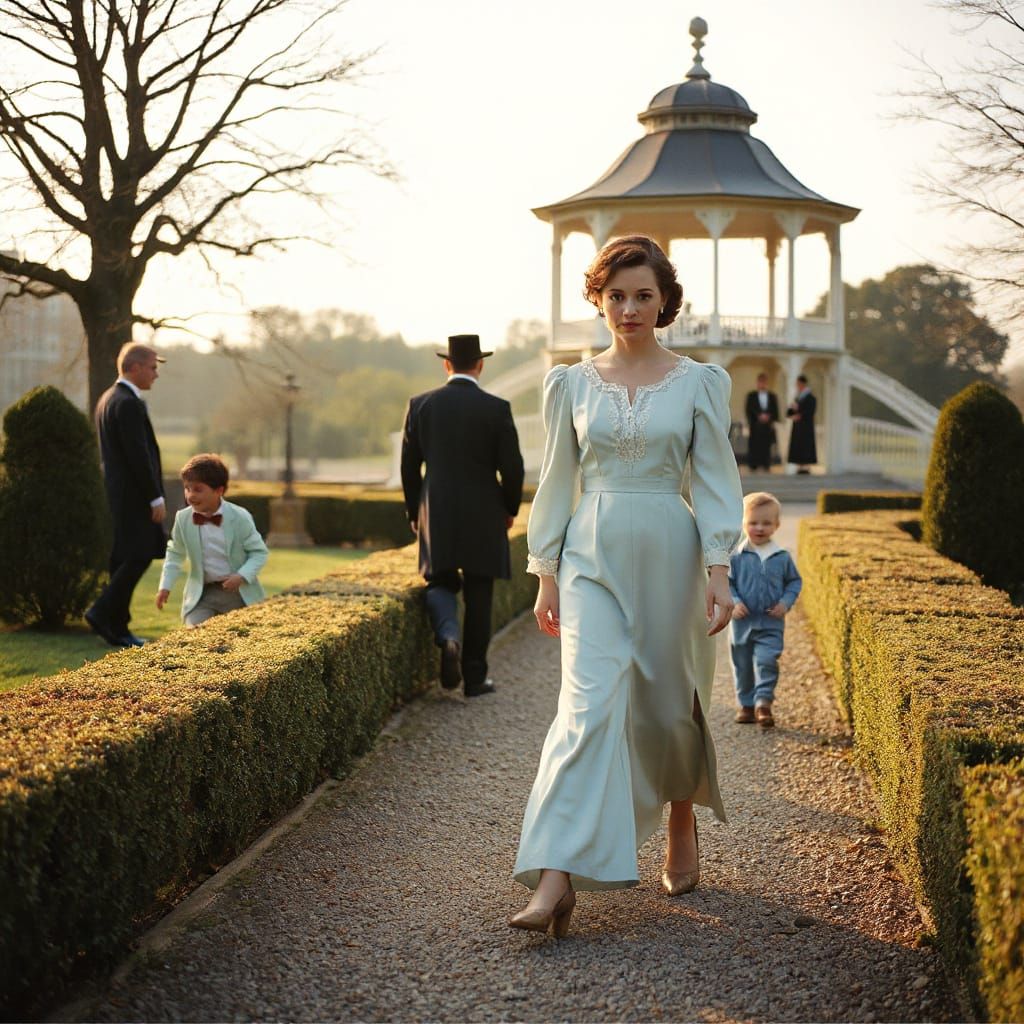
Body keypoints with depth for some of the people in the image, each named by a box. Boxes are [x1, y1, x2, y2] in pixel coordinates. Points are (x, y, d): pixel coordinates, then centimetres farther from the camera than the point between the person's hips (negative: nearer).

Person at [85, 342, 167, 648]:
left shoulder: (108, 399, 16)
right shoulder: (128, 404, -16)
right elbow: (139, 456, -20)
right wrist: (156, 498, -17)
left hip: (117, 494, 10)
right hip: (133, 496, -10)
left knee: (125, 561, 10)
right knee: (138, 557, -7)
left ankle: (116, 628, 11)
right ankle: (103, 612, -8)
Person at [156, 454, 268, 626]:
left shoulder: (240, 517, -14)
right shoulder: (183, 518, -6)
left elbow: (259, 552, -6)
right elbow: (175, 553, 12)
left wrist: (242, 576, -22)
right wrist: (165, 585, 2)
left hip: (239, 591, -1)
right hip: (201, 593, 1)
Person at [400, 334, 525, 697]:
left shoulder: (420, 405, 0)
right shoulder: (497, 409, -7)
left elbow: (409, 466, 4)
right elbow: (512, 467, -6)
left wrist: (414, 514, 16)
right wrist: (510, 510, 11)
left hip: (436, 517, 1)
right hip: (483, 518, -1)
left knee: (440, 584, 17)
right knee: (478, 598, 8)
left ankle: (448, 636, -13)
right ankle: (474, 678, 12)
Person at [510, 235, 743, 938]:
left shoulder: (699, 383, 3)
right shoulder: (572, 384, 7)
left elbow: (715, 480, 1)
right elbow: (558, 483, 10)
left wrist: (719, 570, -9)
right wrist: (547, 576, 8)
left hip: (669, 552, 0)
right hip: (593, 555, 0)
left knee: (668, 704, 10)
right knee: (590, 703, -14)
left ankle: (683, 826, 39)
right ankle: (556, 882, -21)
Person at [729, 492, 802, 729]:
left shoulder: (782, 557, 0)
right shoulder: (736, 556, -4)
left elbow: (794, 582, 9)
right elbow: (726, 582, 1)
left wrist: (786, 602, -6)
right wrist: (733, 602, -15)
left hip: (771, 623, -1)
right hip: (742, 623, 1)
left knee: (766, 661, -16)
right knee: (742, 665, 11)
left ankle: (763, 702, -12)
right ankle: (746, 704, 24)